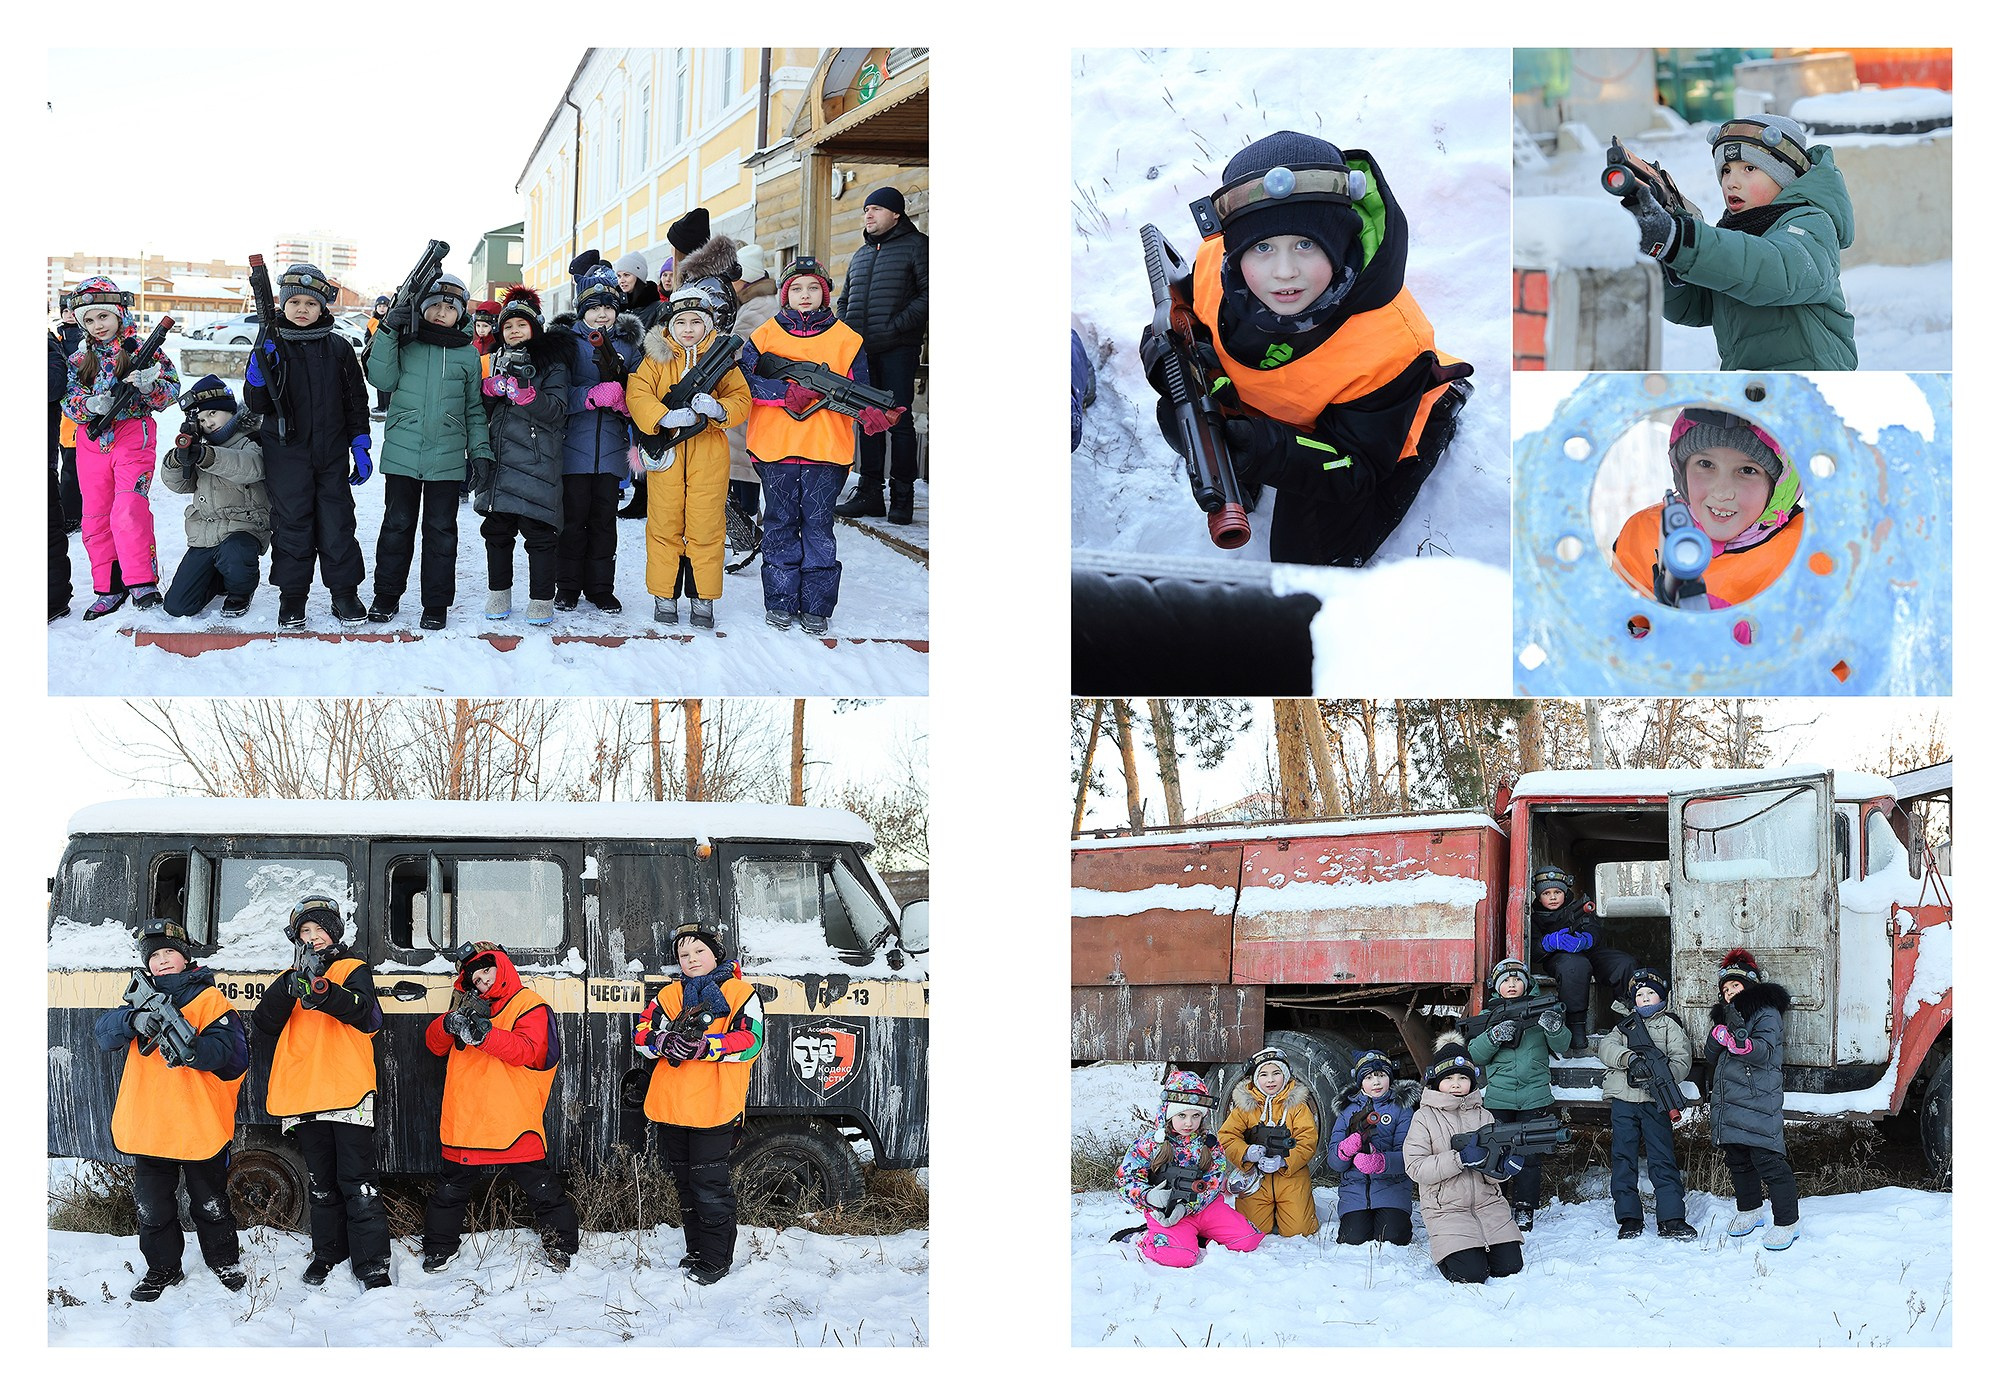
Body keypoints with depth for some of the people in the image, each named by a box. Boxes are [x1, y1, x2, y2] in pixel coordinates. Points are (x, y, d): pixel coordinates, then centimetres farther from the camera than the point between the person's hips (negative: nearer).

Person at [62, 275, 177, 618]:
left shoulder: (145, 351, -1)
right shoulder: (79, 360, 9)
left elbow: (170, 392, -3)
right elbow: (68, 400, 1)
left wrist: (150, 387, -25)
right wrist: (89, 404, -21)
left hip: (133, 438, -5)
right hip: (92, 443, 5)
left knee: (128, 512, -19)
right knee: (96, 518, 6)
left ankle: (142, 581, -12)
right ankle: (108, 589, 14)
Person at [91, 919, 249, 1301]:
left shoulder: (210, 1000, -4)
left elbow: (232, 1053, -17)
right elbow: (105, 1032, -7)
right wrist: (135, 1019, -28)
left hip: (200, 1124, -3)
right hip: (147, 1123, 3)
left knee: (210, 1204, 11)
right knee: (152, 1208, 11)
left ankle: (224, 1261, 30)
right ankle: (162, 1268, 26)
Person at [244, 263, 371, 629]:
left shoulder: (338, 349, 5)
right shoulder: (272, 347, 0)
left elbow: (356, 401, 10)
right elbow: (257, 405, -4)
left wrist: (361, 446, 5)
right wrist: (260, 372, -22)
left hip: (332, 454, 1)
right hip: (286, 452, -1)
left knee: (337, 522, 4)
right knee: (292, 523, 2)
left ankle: (345, 592, 15)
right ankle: (292, 597, 10)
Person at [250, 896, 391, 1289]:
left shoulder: (352, 969, 7)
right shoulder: (290, 978, 18)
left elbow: (364, 1012, -15)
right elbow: (264, 1024, 1)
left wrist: (323, 991, -34)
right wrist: (291, 988, -17)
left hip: (348, 1092, -4)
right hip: (304, 1095, 4)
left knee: (357, 1184, -8)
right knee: (321, 1184, 13)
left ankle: (373, 1265, -7)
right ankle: (328, 1253, 23)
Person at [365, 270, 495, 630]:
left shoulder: (467, 355, 7)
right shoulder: (405, 343, 5)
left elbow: (474, 408, 13)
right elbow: (382, 378, -9)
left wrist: (480, 449, 4)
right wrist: (388, 333, -15)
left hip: (446, 459, 0)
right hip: (402, 453, 0)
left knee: (441, 530, 4)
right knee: (397, 525, 6)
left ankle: (436, 603, 12)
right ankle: (386, 595, 19)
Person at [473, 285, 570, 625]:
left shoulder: (552, 364, 1)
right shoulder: (498, 362, 18)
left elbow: (557, 409, -10)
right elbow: (481, 411, 18)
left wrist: (523, 393, -25)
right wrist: (490, 390, -4)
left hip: (537, 462, -5)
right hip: (499, 460, 5)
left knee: (538, 532, -5)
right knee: (497, 530, 9)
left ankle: (542, 600, 1)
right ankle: (498, 594, 20)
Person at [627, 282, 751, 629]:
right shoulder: (657, 356, 5)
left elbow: (742, 400, 1)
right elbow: (637, 394, -7)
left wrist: (719, 409, -20)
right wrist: (665, 418, -23)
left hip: (708, 455, 0)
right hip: (665, 453, 0)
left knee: (705, 528, 3)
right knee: (664, 526, 5)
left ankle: (703, 600, 12)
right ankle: (664, 597, 15)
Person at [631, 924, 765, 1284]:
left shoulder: (740, 993, 1)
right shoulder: (670, 995, 15)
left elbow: (751, 1040, -12)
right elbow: (642, 1035, 5)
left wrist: (703, 1045, -23)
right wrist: (666, 1041, -18)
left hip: (714, 1108, -6)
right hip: (671, 1106, 6)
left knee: (710, 1185, -7)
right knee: (685, 1184, 14)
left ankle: (716, 1259, 1)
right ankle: (696, 1250, 25)